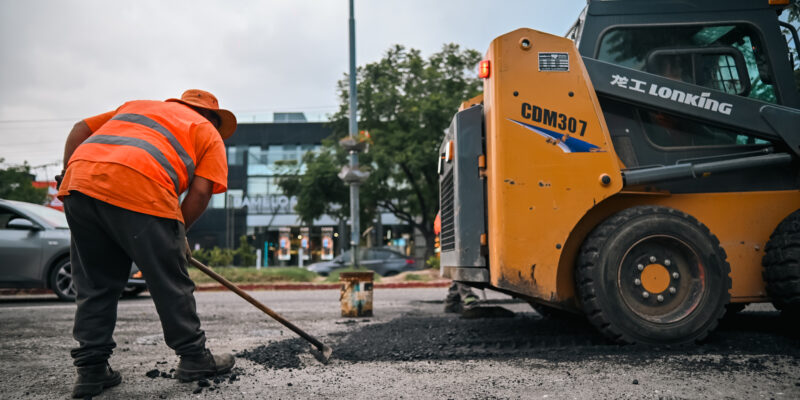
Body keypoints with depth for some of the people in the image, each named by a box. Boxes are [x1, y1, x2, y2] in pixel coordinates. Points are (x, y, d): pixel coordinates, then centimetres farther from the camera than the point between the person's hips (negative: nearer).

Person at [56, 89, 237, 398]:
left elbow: (80, 129, 27)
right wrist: (178, 236, 15)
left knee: (94, 286, 16)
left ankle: (91, 369, 20)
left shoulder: (137, 105, 36)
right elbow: (200, 191, 6)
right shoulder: (209, 133, 19)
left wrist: (69, 174, 28)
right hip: (139, 191, -6)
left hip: (79, 181, 6)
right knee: (170, 284, 8)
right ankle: (193, 358, 19)